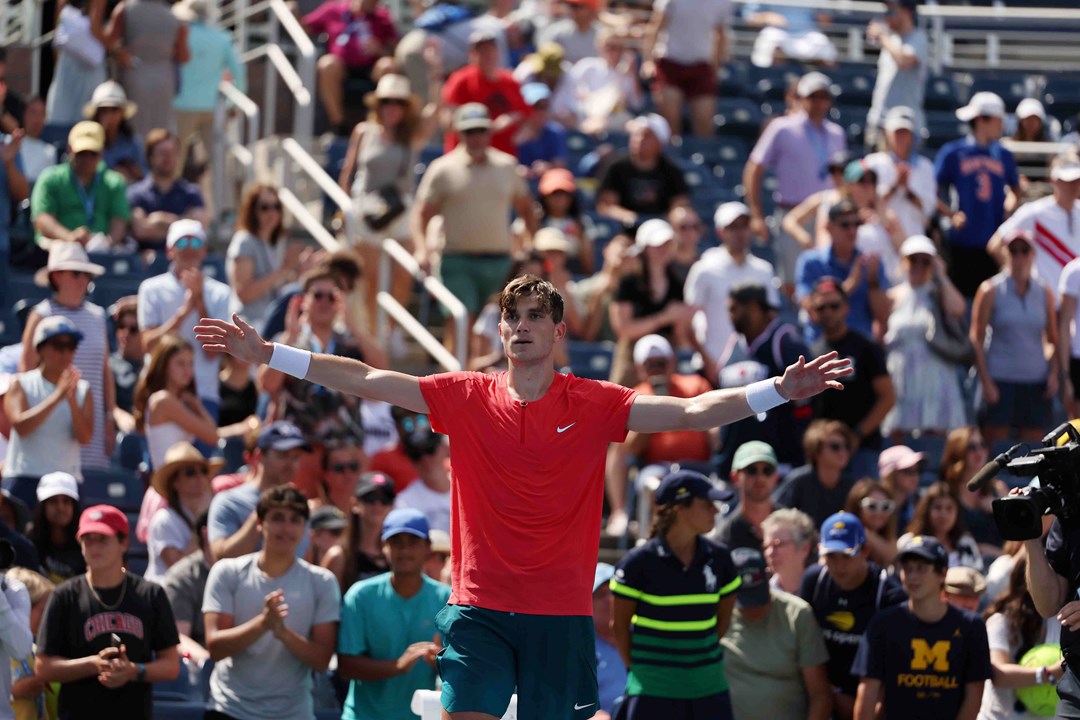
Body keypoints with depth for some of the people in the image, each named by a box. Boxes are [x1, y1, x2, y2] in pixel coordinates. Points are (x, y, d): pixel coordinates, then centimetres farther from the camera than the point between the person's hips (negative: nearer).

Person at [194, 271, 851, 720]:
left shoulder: (594, 405, 1)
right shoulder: (466, 397, 4)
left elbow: (693, 412, -6)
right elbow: (365, 380, 0)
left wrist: (779, 391, -18)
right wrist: (267, 354, -6)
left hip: (561, 612, 0)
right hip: (478, 607, 0)